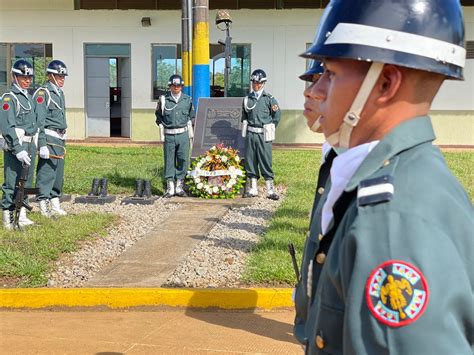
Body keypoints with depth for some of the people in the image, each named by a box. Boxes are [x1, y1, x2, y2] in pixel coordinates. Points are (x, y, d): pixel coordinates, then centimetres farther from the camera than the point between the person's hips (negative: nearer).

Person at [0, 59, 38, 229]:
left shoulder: (29, 97, 16)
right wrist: (18, 150, -24)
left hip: (30, 146, 8)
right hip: (14, 147, -8)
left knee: (26, 183, 13)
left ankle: (22, 216, 22)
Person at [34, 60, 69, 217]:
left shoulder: (60, 93, 17)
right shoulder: (43, 93, -10)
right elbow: (39, 121, -16)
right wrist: (42, 145, -21)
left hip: (60, 139, 9)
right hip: (49, 138, -9)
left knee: (58, 174, 12)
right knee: (46, 172, -7)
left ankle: (55, 205, 21)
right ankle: (44, 208, -3)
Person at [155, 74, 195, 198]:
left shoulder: (188, 100, 7)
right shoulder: (164, 100, 1)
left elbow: (191, 116, 18)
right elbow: (158, 116, 11)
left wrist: (189, 129, 11)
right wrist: (162, 128, 6)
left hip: (183, 134, 1)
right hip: (169, 135, -1)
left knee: (183, 160, 1)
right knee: (169, 161, 2)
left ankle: (179, 186, 12)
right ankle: (170, 187, 9)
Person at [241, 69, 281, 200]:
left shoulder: (269, 99, -1)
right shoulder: (247, 99, 8)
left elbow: (277, 115, 3)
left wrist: (269, 129, 5)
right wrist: (246, 127, 12)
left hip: (263, 135, -3)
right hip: (250, 134, 3)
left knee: (266, 162, -3)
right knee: (250, 161, 6)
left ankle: (270, 191, 1)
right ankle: (252, 189, 15)